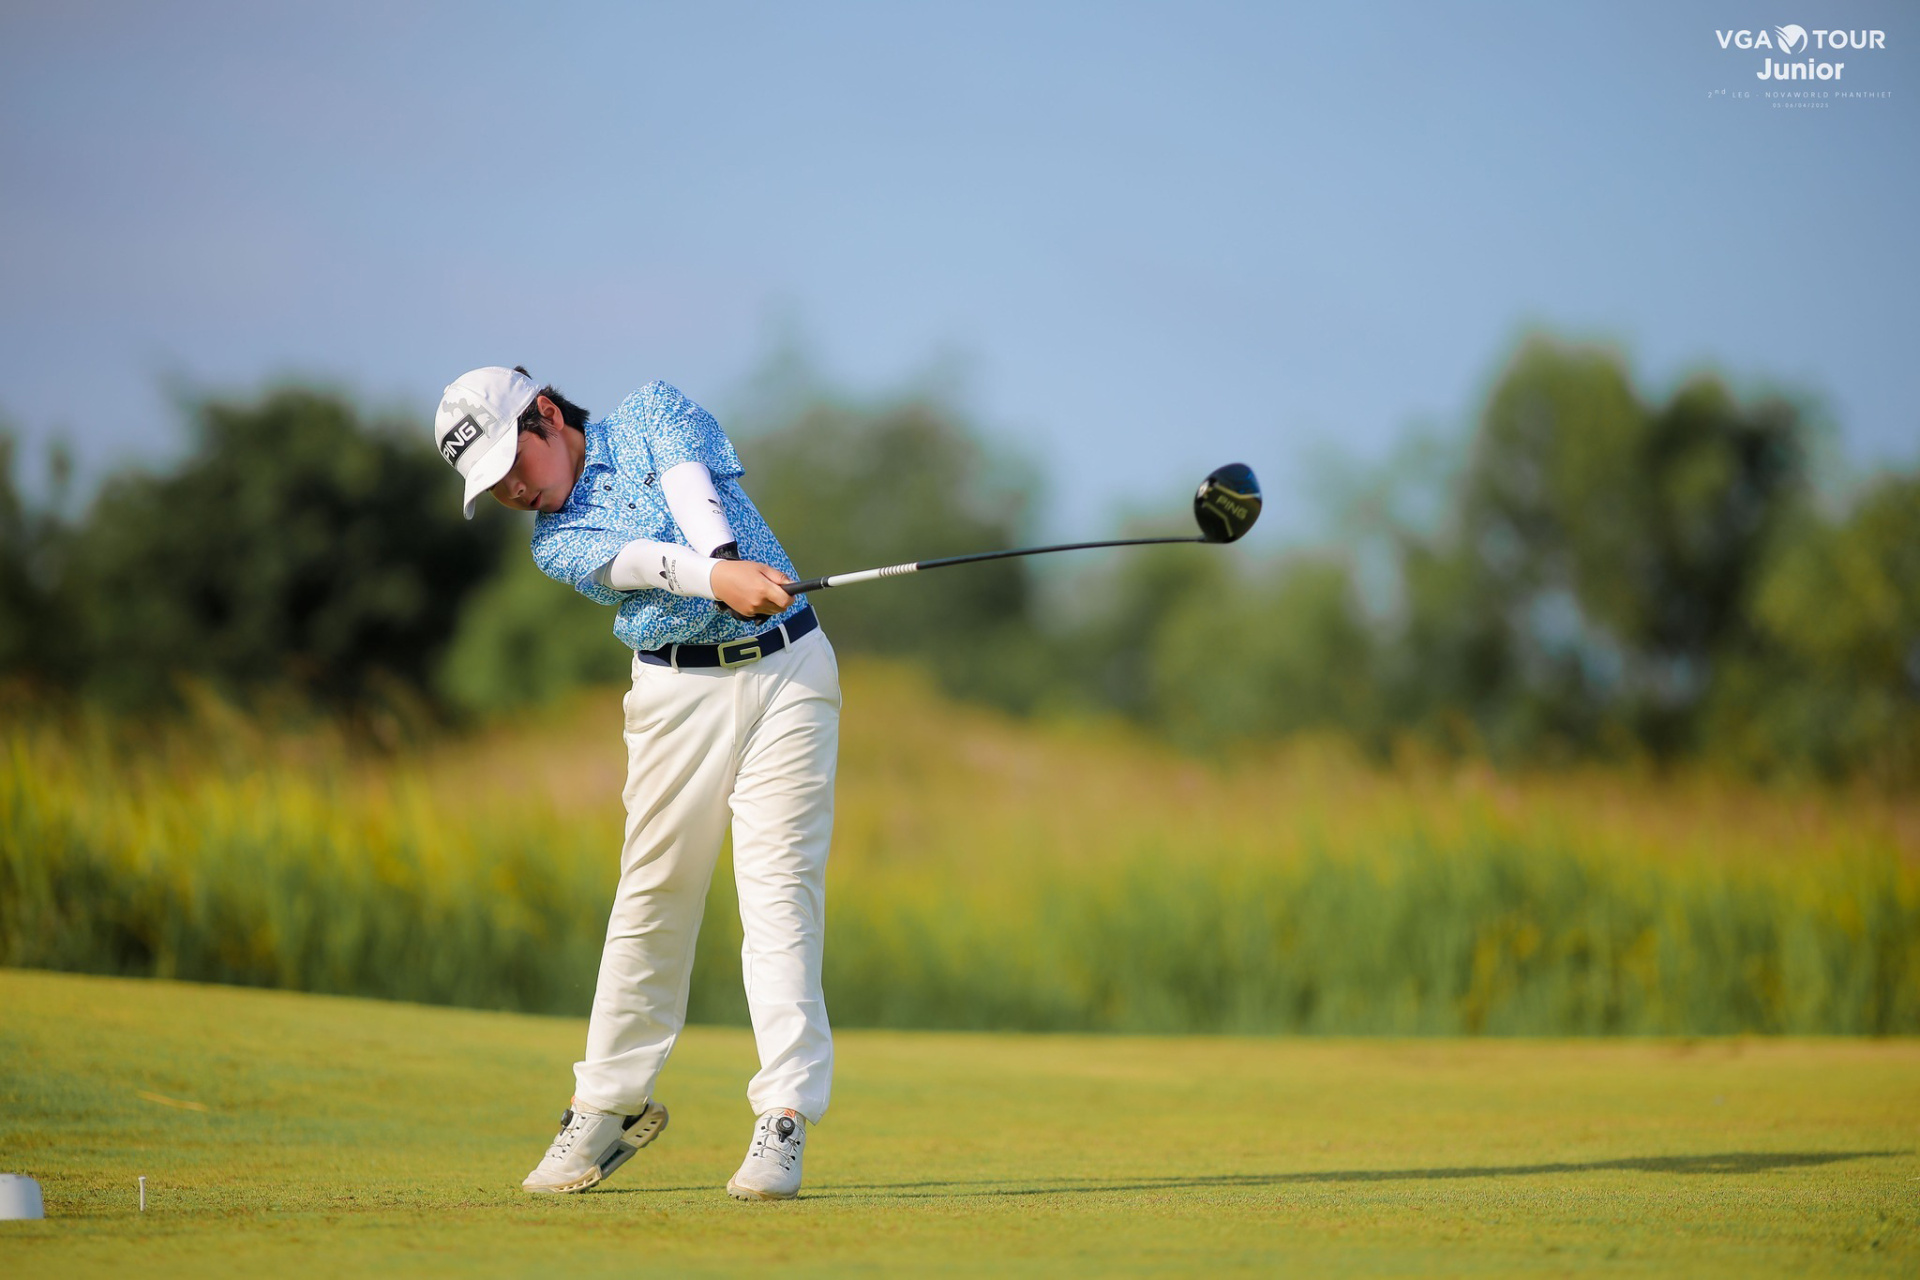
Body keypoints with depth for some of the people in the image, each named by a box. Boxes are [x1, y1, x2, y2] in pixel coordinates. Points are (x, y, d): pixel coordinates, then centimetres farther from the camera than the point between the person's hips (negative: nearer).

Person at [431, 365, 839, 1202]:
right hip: (678, 690, 2)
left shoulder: (654, 413, 9)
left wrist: (724, 554, -34)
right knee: (654, 895, 0)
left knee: (780, 889, -9)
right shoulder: (556, 543, 8)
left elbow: (691, 490, -13)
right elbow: (641, 561, -13)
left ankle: (784, 1118, -12)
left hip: (787, 669, -2)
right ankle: (610, 1104, 14)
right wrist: (720, 578, -33)